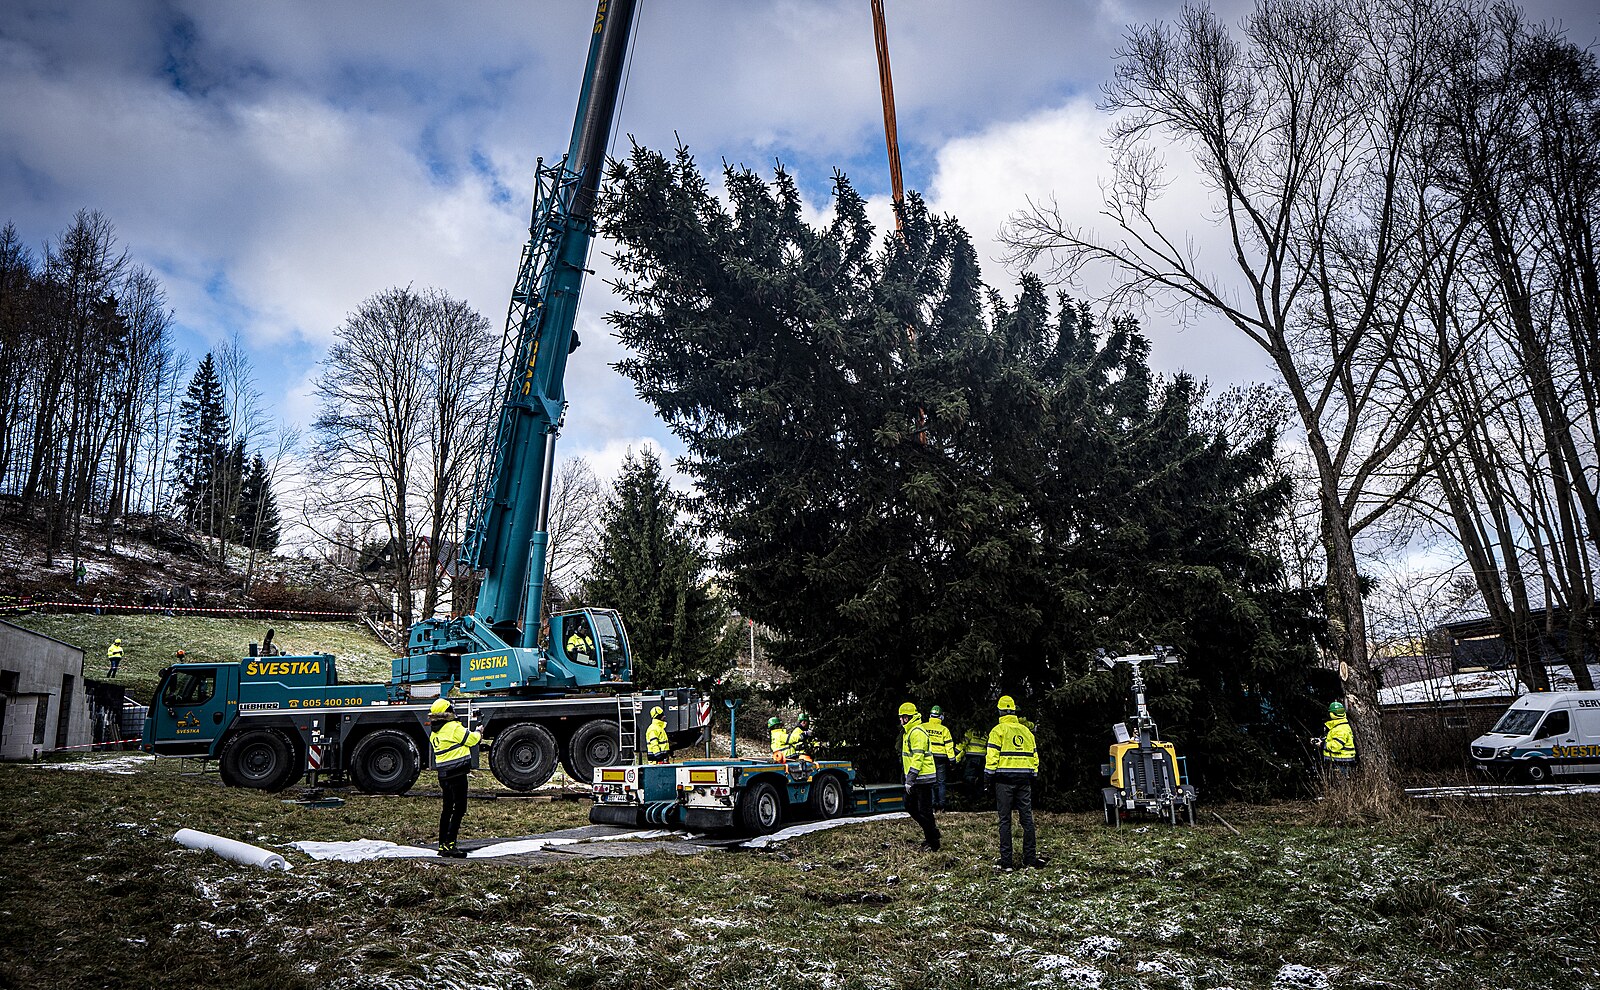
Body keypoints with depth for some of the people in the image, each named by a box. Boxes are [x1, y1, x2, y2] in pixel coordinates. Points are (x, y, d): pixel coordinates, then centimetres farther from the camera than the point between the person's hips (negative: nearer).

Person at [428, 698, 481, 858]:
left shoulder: (433, 734, 11)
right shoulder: (454, 727, -15)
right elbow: (471, 739, -5)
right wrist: (478, 733, 16)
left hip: (443, 776, 9)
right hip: (457, 774, -9)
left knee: (447, 808, 16)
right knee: (459, 809, -5)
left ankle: (442, 845, 21)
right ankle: (449, 845, -10)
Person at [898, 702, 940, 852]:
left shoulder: (917, 733, -18)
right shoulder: (909, 732, 16)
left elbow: (918, 757, -23)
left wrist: (910, 779, -23)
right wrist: (909, 778, 24)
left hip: (922, 779, -11)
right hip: (916, 779, 11)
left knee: (924, 811, -4)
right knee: (910, 807, 16)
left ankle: (933, 844, 6)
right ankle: (932, 830, 25)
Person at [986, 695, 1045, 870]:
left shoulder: (998, 730, -4)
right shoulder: (1026, 730, 13)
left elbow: (992, 756, -10)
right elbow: (1034, 755, 16)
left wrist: (989, 775, -3)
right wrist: (1033, 775, 22)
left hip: (1004, 778, -4)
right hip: (1024, 779, 4)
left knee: (1005, 819, 0)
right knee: (1027, 818, 9)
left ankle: (1006, 860, 1)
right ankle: (1030, 858, 12)